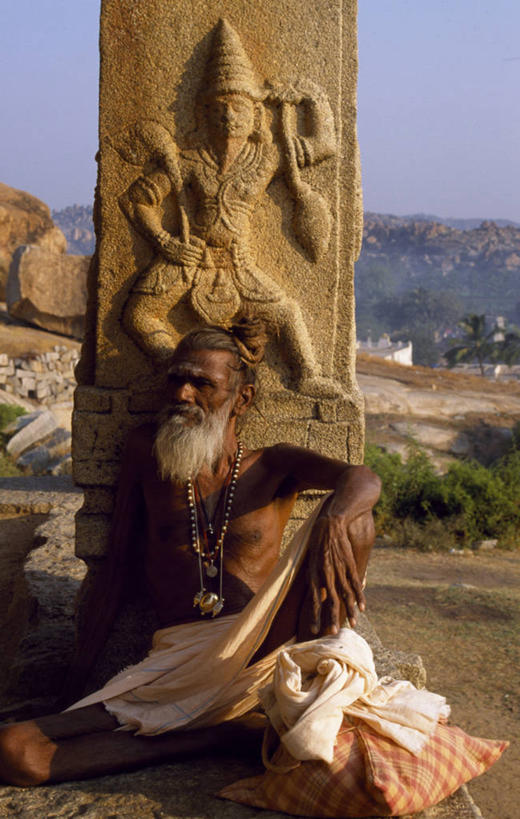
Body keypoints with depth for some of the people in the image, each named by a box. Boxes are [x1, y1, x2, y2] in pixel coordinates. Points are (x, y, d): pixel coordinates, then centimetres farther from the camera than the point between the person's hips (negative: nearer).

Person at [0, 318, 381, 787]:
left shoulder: (273, 468, 8)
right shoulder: (147, 449, 13)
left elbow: (363, 479, -11)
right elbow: (118, 564, 14)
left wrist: (334, 520, -37)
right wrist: (79, 676, 12)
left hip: (264, 650, -2)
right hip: (179, 664, 2)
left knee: (350, 518, -21)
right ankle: (228, 731, -17)